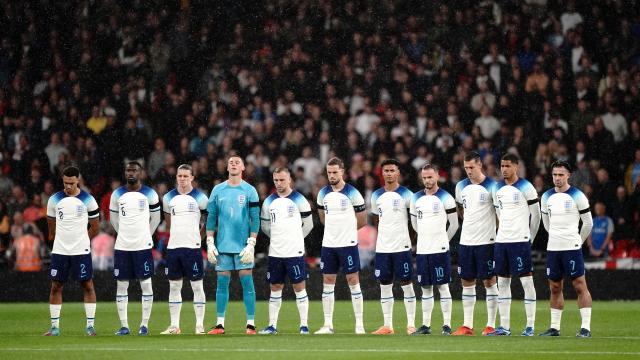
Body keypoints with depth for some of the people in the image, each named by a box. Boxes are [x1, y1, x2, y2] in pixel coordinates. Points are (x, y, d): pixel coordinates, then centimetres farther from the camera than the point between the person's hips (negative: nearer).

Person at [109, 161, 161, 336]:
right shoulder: (117, 195, 5)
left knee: (146, 284, -1)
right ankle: (124, 325, 6)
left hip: (143, 247, -2)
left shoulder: (149, 194, 0)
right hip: (122, 247, 2)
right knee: (121, 285, 1)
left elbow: (155, 218, 11)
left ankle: (144, 324, 5)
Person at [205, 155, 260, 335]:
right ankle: (220, 324, 7)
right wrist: (210, 243, 3)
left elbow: (255, 220, -1)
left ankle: (251, 324, -1)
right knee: (222, 283, 3)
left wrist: (251, 245, -9)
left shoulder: (249, 191, 1)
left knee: (247, 283, -3)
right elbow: (211, 218, 10)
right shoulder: (218, 190, 8)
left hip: (243, 246, -2)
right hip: (222, 245, 2)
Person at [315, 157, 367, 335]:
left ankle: (359, 325, -1)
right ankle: (328, 325, 9)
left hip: (348, 243, -5)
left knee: (353, 281, -3)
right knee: (328, 282, 5)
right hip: (328, 244, 5)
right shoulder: (323, 193, 8)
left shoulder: (352, 193, -6)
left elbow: (362, 221, 1)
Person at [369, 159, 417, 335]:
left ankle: (411, 324, 1)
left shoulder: (406, 194, -4)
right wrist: (384, 235, 14)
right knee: (385, 285, 6)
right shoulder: (376, 195, 9)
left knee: (406, 284, -2)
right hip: (382, 247, 4)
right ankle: (387, 325, 10)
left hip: (402, 246, -4)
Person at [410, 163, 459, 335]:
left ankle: (447, 324, -2)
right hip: (422, 250, 5)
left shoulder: (445, 198, -5)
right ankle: (426, 325, 11)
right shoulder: (416, 198, 10)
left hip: (440, 250, -5)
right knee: (426, 288, 8)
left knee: (442, 286, -4)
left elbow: (454, 224, 2)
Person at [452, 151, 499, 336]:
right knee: (467, 282, 7)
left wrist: (497, 233, -4)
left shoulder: (491, 186, -7)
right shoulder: (461, 187, 9)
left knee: (489, 281, -1)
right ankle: (467, 326, 11)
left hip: (486, 241, -6)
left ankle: (491, 325, 2)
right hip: (466, 241, 6)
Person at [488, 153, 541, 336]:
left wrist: (529, 237, 4)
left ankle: (530, 326, -3)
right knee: (502, 282, 7)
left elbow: (536, 215, -1)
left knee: (526, 281, -4)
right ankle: (504, 326, 10)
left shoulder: (525, 188, -7)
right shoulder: (497, 189, 12)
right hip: (501, 240, 7)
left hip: (520, 241, -7)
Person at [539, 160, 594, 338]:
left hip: (572, 248, -5)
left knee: (580, 286, -7)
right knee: (555, 288, 9)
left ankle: (586, 328, -8)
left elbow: (588, 223, 1)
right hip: (553, 248, 5)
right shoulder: (547, 197, 9)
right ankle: (554, 328, 15)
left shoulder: (577, 196, -5)